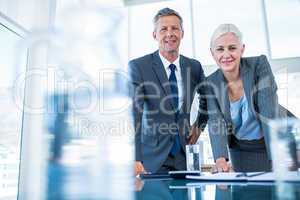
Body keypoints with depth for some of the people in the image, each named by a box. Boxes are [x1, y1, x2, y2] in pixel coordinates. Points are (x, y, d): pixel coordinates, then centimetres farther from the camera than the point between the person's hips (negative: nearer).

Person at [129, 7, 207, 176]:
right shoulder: (138, 66, -10)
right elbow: (133, 112, -20)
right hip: (152, 157, -3)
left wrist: (199, 125, 9)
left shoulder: (194, 67, 3)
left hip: (184, 156, 4)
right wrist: (134, 159, -29)